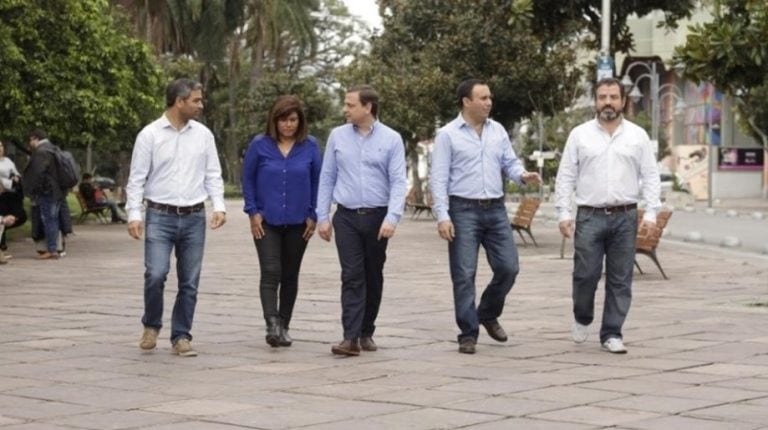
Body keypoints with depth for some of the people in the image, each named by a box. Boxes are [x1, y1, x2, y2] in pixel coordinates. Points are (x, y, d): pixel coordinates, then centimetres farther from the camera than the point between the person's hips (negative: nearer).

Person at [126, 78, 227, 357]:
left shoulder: (203, 135, 6)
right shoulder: (150, 135, -3)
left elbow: (213, 174, 9)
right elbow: (137, 178, -2)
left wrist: (219, 206, -4)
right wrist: (134, 214, -10)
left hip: (194, 218, 3)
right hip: (160, 217, -3)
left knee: (189, 282, 5)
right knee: (155, 274, -14)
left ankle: (181, 337, 15)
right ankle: (151, 326, 11)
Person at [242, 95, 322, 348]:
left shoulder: (310, 147, 0)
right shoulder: (260, 145, -3)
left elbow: (317, 181, 6)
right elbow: (248, 179, 3)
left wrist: (312, 215, 1)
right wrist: (253, 212, -3)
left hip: (298, 223, 2)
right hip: (266, 222, -2)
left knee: (290, 276, 10)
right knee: (271, 273, -13)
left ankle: (283, 327, 20)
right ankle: (272, 325, -21)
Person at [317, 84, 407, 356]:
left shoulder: (391, 139, -2)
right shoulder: (338, 136, 4)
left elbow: (398, 182, -6)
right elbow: (327, 178, 7)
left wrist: (392, 218, -17)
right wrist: (322, 217, 3)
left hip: (377, 217, 0)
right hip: (346, 217, 0)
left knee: (373, 277, 10)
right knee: (352, 277, -8)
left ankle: (367, 333, 22)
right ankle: (351, 337, -13)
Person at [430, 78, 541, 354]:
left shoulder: (498, 131, 11)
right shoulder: (448, 135, -4)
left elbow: (510, 163, 12)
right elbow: (439, 178, -6)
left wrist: (523, 175, -11)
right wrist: (442, 216, -14)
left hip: (496, 209, 5)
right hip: (464, 210, -4)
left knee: (508, 267, 4)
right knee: (464, 275, -2)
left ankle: (488, 315, 28)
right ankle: (468, 334, 8)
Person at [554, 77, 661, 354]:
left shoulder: (637, 136, 7)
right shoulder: (580, 134, 4)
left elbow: (650, 176, 5)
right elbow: (566, 177, 4)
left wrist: (651, 213, -5)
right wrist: (563, 213, -4)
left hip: (625, 217, 1)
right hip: (590, 216, -1)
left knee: (620, 279, 3)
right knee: (586, 274, -3)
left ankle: (612, 334, 11)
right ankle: (582, 318, 25)